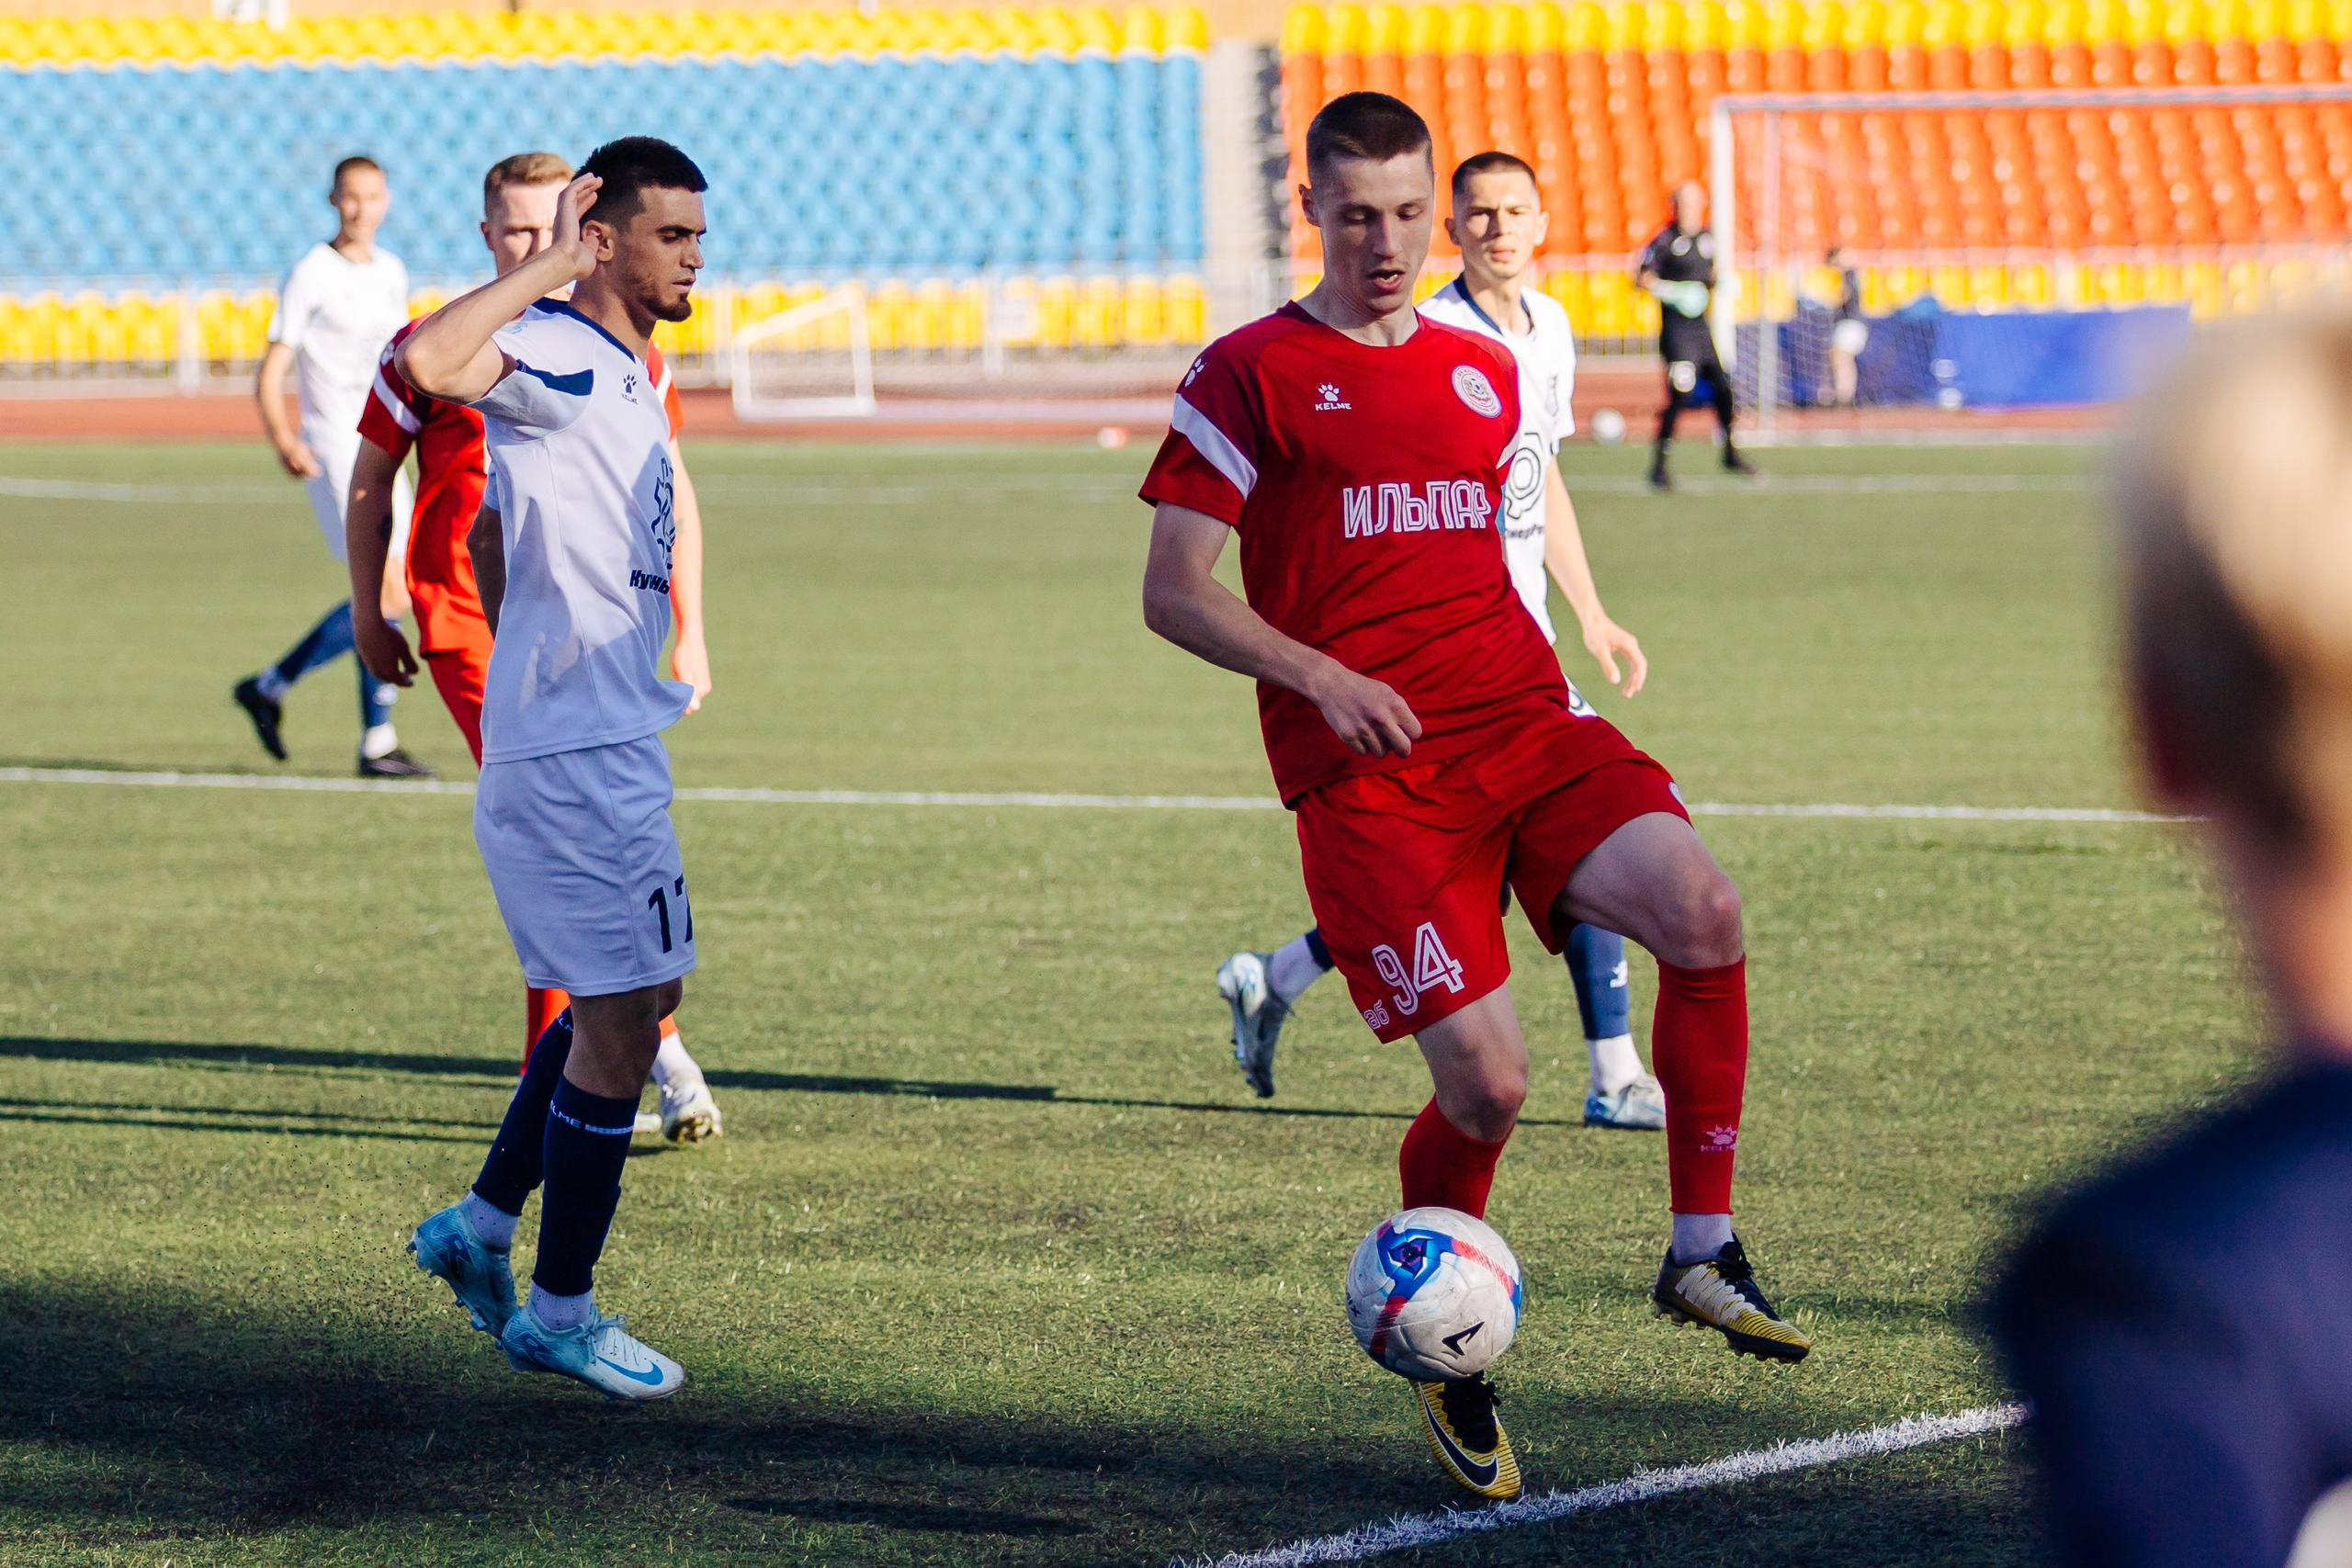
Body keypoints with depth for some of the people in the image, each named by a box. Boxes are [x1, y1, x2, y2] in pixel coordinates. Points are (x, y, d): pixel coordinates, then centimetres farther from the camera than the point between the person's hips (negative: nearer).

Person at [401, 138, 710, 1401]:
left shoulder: (623, 375, 14)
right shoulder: (552, 361, -16)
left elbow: (496, 541, 25)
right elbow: (424, 364, -38)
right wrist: (548, 269, -29)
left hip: (607, 745, 10)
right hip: (574, 758, -10)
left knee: (635, 995, 20)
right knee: (619, 1022, -4)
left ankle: (483, 1222, 28)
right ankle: (560, 1313, 6)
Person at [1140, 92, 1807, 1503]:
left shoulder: (1487, 375, 18)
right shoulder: (1252, 375, 2)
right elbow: (1174, 595, -2)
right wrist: (1320, 677, -16)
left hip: (1525, 725, 4)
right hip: (1367, 769, -4)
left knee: (1702, 910, -24)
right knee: (1487, 1083, -13)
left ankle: (1704, 1251, -11)